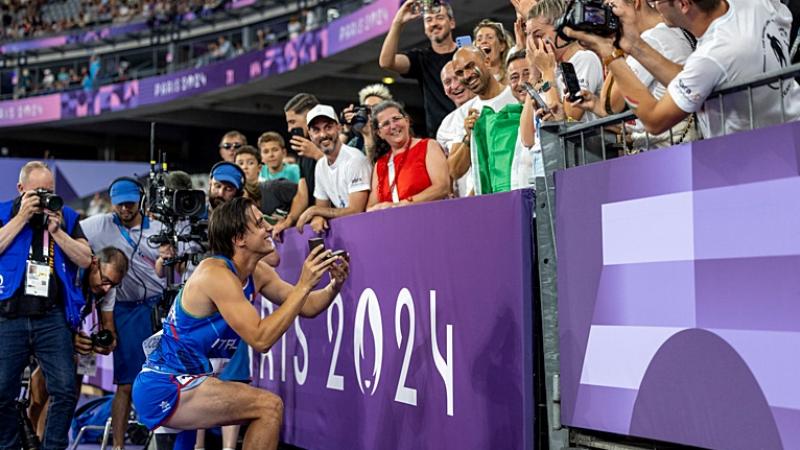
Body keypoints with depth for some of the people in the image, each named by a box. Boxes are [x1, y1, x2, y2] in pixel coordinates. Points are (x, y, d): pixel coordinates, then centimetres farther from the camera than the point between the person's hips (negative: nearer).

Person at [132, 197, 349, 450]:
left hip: (183, 382, 10)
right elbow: (260, 339, -27)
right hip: (163, 390, -9)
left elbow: (306, 307, 11)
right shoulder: (217, 274, -20)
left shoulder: (258, 273, 5)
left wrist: (334, 286, -9)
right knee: (269, 407, -17)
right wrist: (303, 285, -26)